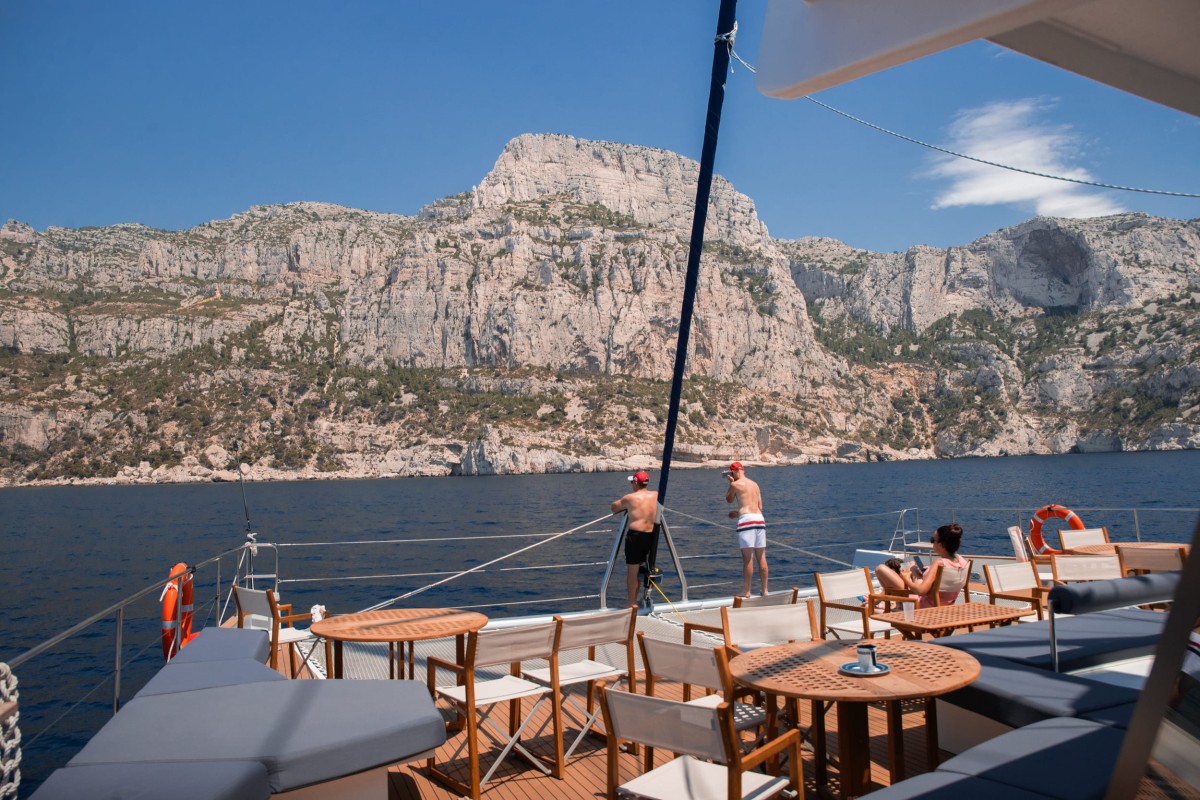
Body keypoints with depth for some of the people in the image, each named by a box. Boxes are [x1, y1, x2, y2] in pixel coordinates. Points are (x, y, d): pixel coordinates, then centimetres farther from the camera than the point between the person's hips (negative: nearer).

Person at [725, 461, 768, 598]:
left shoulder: (735, 484, 0)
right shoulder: (755, 484, 18)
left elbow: (729, 500, 17)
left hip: (746, 519, -6)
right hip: (760, 519, 6)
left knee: (747, 558, -4)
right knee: (761, 557, 10)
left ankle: (746, 591, 0)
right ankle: (764, 590, 14)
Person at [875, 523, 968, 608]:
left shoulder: (939, 563, -30)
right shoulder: (962, 561, -7)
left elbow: (921, 591, -32)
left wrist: (906, 578, -14)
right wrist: (929, 570, 12)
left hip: (923, 606, -9)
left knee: (881, 569, -7)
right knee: (913, 568, 33)